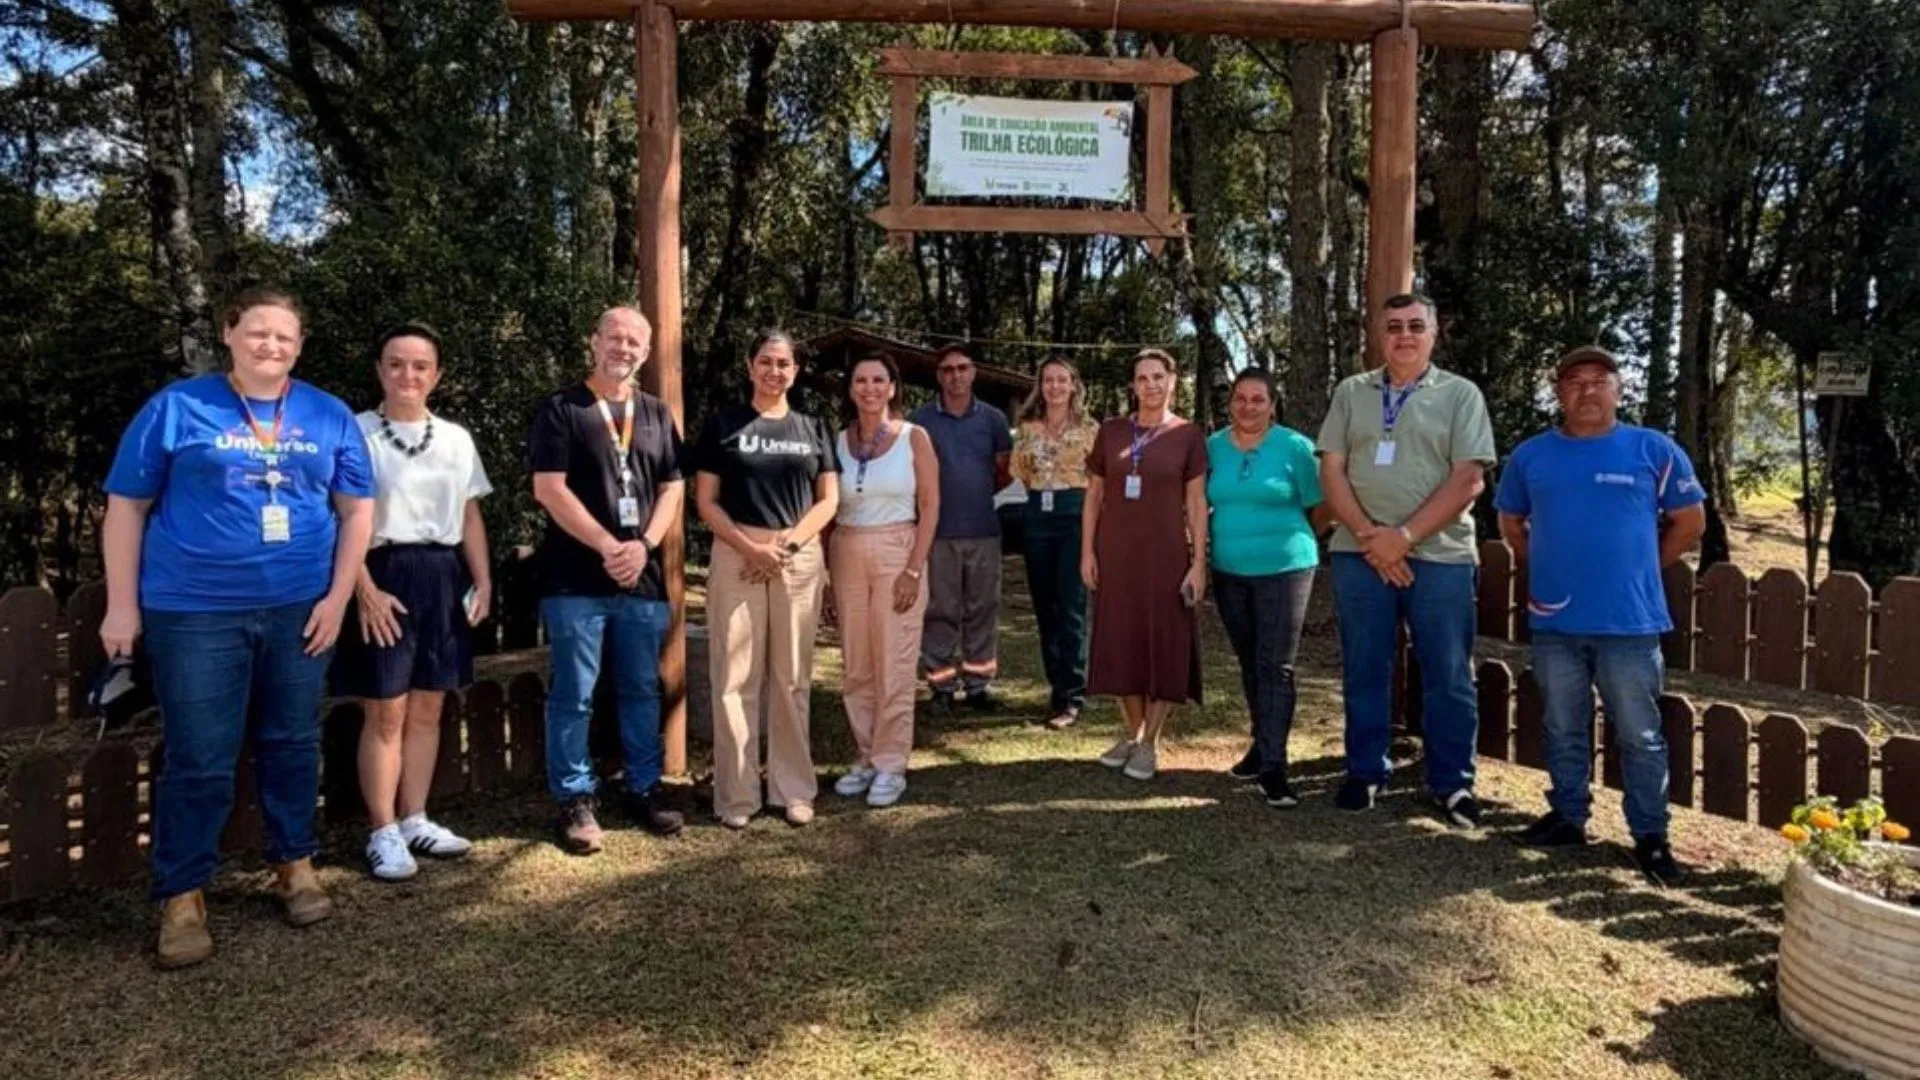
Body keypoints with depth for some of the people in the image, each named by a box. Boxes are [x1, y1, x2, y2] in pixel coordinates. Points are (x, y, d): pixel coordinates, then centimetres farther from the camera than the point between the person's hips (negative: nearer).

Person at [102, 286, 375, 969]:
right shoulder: (176, 408, -1)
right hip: (195, 611, -2)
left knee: (293, 744, 13)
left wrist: (337, 596, -1)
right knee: (199, 760, 1)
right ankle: (182, 895, 16)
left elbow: (357, 509, 7)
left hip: (300, 608, 3)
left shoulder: (330, 417, 6)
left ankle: (295, 864, 29)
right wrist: (122, 605, -2)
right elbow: (126, 507, 1)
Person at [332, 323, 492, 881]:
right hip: (386, 577, -5)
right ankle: (383, 833, 13)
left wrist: (482, 580, 7)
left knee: (427, 710, 12)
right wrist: (365, 590, -16)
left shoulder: (456, 438, 10)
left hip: (444, 579, 5)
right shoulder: (356, 433, -5)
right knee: (385, 713, 1)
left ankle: (414, 821, 25)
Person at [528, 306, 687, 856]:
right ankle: (576, 799, 14)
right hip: (576, 579, -4)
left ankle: (644, 788, 24)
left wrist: (643, 546, -7)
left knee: (642, 690, 12)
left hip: (644, 577, 4)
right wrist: (607, 546, -13)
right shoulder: (560, 408, 0)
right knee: (573, 695, 2)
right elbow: (549, 489, -8)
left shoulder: (657, 413, 13)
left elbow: (673, 488, 9)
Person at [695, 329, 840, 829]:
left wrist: (786, 543, -8)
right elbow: (705, 501, 1)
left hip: (800, 559, 2)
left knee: (792, 677, 7)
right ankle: (737, 794, 8)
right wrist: (751, 546, -12)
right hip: (737, 556, -2)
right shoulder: (723, 424, 6)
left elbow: (828, 499, 7)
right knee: (736, 676, -1)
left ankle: (793, 788, 16)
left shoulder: (812, 428, 12)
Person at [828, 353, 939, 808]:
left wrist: (914, 568, -11)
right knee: (856, 667, 8)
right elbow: (828, 510, 9)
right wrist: (827, 569, 2)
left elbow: (930, 507, -4)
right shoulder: (838, 441, 6)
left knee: (894, 665, -1)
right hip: (847, 556, 3)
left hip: (897, 553, -3)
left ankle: (891, 765, 9)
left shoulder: (914, 438, -1)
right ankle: (866, 757, 21)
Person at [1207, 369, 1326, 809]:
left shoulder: (1295, 447, -7)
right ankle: (1262, 743, 28)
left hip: (1284, 569, -4)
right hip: (1228, 571, 4)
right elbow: (1203, 502, 14)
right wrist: (1209, 542, 6)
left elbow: (1317, 508, -1)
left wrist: (1290, 539, 3)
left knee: (1275, 667, -5)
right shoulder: (1213, 446, 4)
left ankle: (1273, 765, -3)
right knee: (1249, 664, 14)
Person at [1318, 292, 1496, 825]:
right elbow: (1332, 469, 3)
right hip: (1360, 554, 2)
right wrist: (1368, 536, -10)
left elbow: (1468, 479, -6)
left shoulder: (1461, 394, 3)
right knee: (1364, 671, 9)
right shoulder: (1351, 392, 10)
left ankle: (1452, 783, 17)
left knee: (1448, 677, 4)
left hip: (1440, 556, -2)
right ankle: (1366, 772, 22)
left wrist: (1404, 535, -13)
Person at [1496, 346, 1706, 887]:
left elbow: (1689, 522, 6)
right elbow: (1512, 523, 17)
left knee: (1640, 735, 5)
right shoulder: (1530, 455, 5)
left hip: (1630, 622, -2)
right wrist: (1546, 569, 9)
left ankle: (1650, 836, 16)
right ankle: (1567, 817, 27)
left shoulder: (1654, 450, -1)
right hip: (1555, 621, 3)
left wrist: (1640, 568, 5)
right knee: (1564, 731, 14)